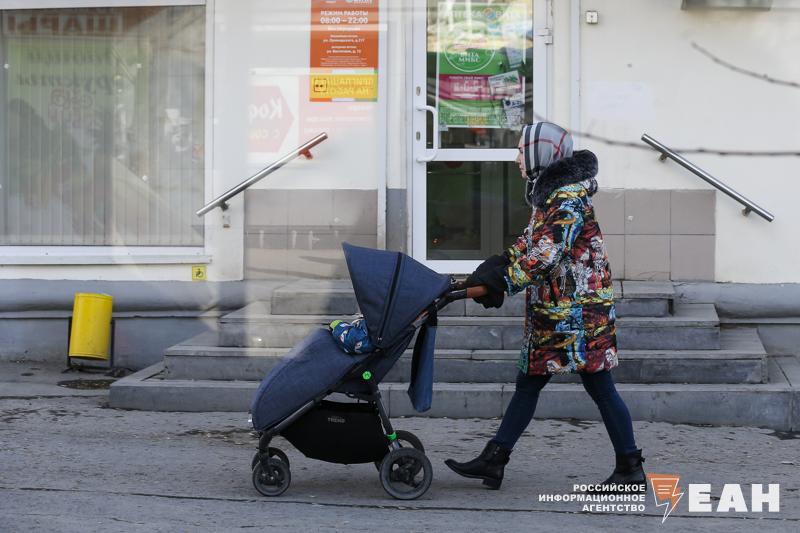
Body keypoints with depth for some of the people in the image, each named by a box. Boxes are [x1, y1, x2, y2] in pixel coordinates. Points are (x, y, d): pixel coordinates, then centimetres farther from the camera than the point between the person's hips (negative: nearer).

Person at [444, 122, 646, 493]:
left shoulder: (568, 198, -16)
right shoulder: (548, 195, 16)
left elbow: (545, 256, -24)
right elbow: (529, 243, 19)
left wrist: (504, 281, -21)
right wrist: (497, 266, 5)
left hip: (579, 309, -10)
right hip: (551, 312, 10)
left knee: (599, 387, -5)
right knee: (528, 383, 11)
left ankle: (631, 471, 2)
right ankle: (493, 460, 15)